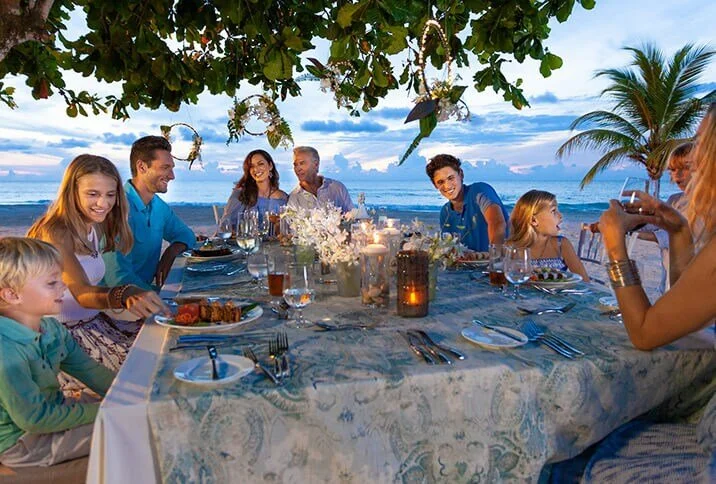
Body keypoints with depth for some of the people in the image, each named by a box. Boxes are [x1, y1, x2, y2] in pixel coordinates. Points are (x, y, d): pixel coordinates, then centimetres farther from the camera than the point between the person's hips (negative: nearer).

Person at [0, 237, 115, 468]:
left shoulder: (52, 328, -3)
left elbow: (87, 369, 4)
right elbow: (33, 418, -27)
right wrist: (100, 412, -22)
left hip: (53, 408, 9)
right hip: (19, 442, -8)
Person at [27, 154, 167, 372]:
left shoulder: (95, 227, 7)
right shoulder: (55, 234, -19)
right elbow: (81, 292, -33)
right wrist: (125, 295, -52)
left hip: (94, 320, 7)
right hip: (65, 331, -7)